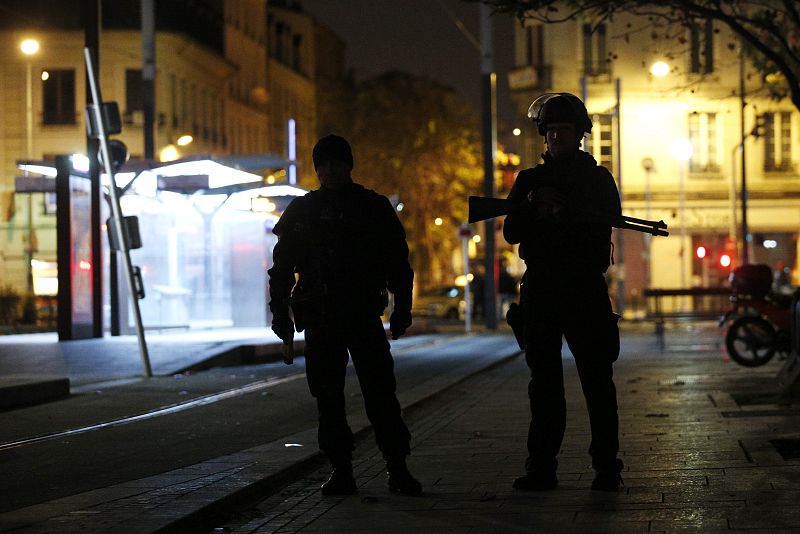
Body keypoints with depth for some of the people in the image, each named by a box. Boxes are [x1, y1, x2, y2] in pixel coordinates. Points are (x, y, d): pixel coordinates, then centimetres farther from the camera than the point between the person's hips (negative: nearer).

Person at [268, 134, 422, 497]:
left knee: (380, 392, -7)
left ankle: (398, 469, -2)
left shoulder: (374, 208, 5)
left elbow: (398, 262, 7)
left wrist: (402, 309, 2)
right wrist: (280, 313, 5)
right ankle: (340, 470, 8)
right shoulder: (301, 212, 9)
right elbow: (282, 265, 12)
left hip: (364, 315, -2)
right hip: (319, 319, 2)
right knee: (328, 398, 1)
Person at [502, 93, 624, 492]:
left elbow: (609, 219, -9)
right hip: (540, 290, 3)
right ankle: (541, 468, 5)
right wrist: (532, 206, -14)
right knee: (544, 381, 3)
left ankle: (607, 466, -1)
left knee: (597, 379, -4)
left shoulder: (598, 179, 8)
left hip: (585, 290, -2)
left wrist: (562, 209, -20)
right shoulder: (530, 180, 14)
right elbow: (511, 232, 5)